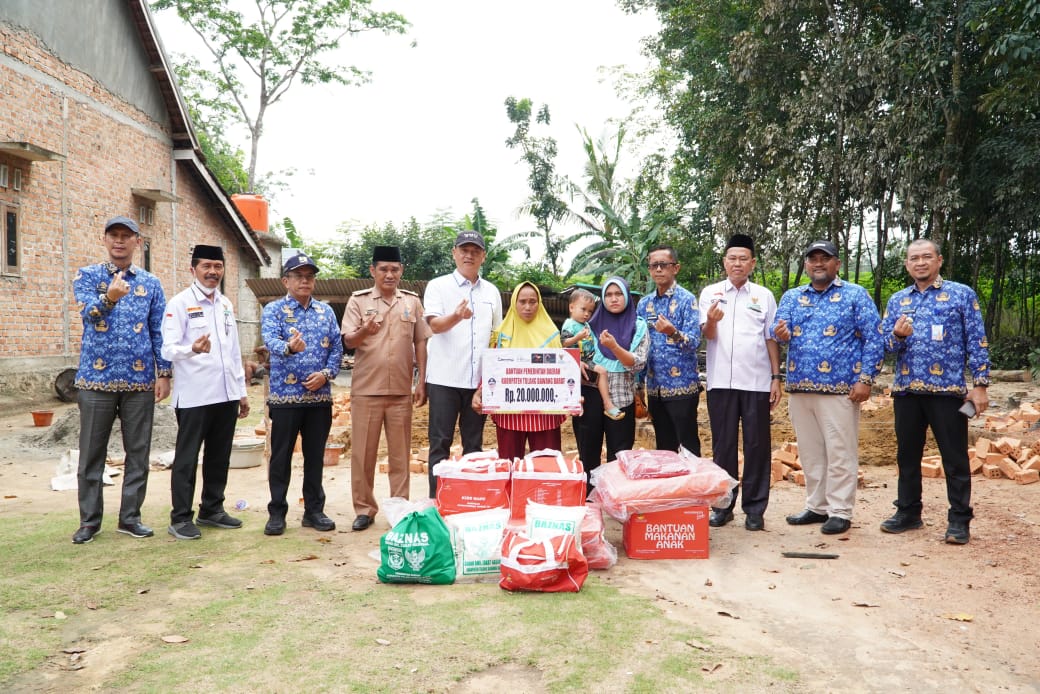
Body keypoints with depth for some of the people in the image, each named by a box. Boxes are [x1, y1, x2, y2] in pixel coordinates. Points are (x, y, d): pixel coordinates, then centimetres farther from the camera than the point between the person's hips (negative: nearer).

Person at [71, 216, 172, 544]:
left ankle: (130, 517, 17)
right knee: (92, 452, 6)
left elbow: (159, 331, 7)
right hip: (97, 378, -1)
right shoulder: (87, 276, 4)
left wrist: (164, 373, 0)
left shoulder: (151, 283, 8)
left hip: (140, 380, 2)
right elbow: (89, 312, -15)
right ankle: (89, 520, 18)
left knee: (138, 452, 6)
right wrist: (109, 298, -37)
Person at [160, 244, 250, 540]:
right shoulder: (180, 303, -5)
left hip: (226, 394, 6)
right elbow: (168, 349, -12)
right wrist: (193, 349, -34)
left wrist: (242, 391, 15)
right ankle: (180, 518, 9)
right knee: (187, 458, 1)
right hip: (194, 395, -6)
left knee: (219, 456, 12)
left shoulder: (227, 304, 15)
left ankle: (212, 509, 24)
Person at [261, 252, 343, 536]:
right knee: (281, 456, 4)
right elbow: (271, 341, -20)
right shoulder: (273, 310, -1)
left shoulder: (326, 311, 11)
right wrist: (289, 347, -42)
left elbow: (337, 347, 7)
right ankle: (277, 513, 15)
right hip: (285, 395, -3)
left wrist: (327, 374, -10)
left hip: (320, 396, 3)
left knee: (315, 456, 10)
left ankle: (314, 510, 21)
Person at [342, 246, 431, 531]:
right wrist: (364, 331, -26)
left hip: (401, 390, 1)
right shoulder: (358, 300, 2)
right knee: (362, 452, 5)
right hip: (366, 390, -1)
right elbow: (348, 341, -4)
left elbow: (420, 342, 9)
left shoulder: (412, 301, 7)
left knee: (400, 453, 8)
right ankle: (364, 508, 17)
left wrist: (422, 382, 3)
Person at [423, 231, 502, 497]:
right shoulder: (438, 286, 0)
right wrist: (457, 316, -36)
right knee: (440, 443, 0)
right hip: (444, 378, -4)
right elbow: (435, 325, -14)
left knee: (474, 444, 10)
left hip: (479, 380, 4)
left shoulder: (492, 291, 12)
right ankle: (436, 500, 6)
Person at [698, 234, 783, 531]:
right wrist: (711, 321, -25)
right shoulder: (710, 293, 7)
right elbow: (707, 335, -3)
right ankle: (722, 505, 16)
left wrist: (776, 377, 3)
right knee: (722, 445, 6)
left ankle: (754, 508, 13)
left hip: (757, 382, 0)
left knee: (757, 445, 4)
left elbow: (771, 339, 10)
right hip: (721, 381, 0)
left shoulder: (764, 295, 9)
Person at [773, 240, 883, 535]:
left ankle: (840, 512, 9)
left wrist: (865, 379, -11)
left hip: (839, 389, -4)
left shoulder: (855, 295, 2)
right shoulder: (791, 297, 15)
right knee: (810, 452, 12)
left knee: (840, 453, -1)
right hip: (799, 388, 5)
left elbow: (874, 339, -3)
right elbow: (780, 329, 3)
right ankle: (816, 506, 23)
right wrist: (781, 333, -22)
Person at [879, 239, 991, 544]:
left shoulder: (962, 295, 2)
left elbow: (977, 342, -1)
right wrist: (898, 336, -14)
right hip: (906, 390, 4)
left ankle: (959, 520, 12)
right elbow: (885, 342, 10)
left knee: (955, 457, 2)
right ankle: (908, 512, 23)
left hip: (947, 390, -4)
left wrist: (980, 384, -8)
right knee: (907, 454, 11)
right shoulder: (897, 300, 13)